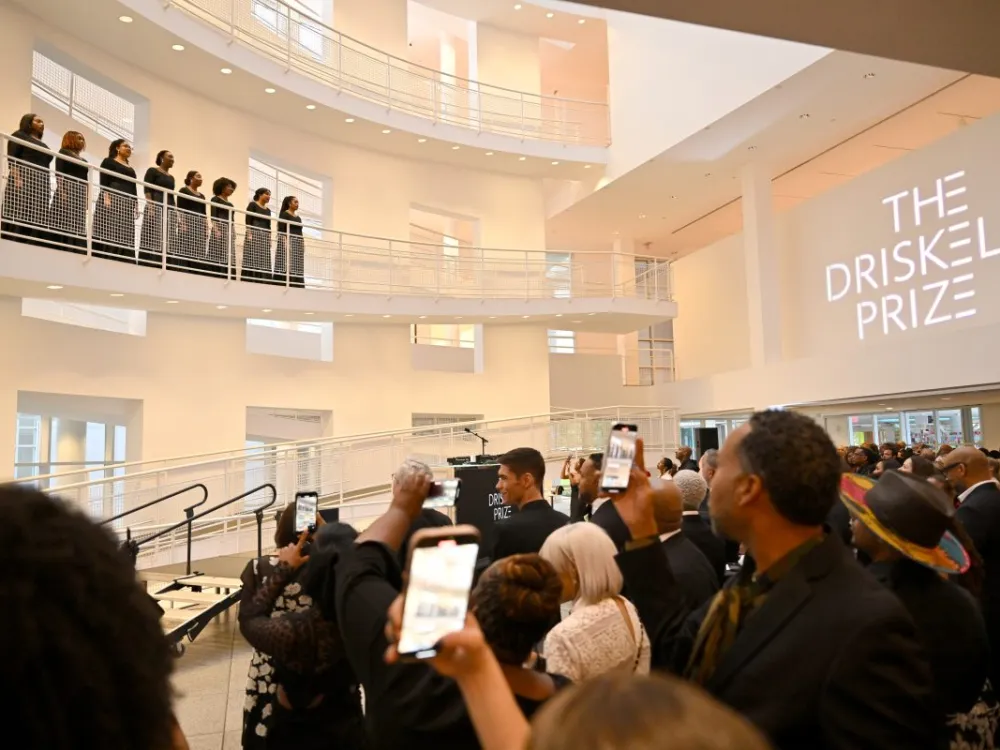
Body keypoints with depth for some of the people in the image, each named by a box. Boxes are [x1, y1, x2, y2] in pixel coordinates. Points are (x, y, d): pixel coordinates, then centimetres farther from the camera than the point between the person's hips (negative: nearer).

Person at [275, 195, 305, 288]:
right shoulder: (284, 214, 1)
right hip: (288, 241, -7)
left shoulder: (298, 217, 21)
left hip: (298, 244, 7)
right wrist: (285, 242, -20)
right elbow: (280, 230, -8)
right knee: (286, 266, -14)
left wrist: (303, 245, 10)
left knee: (298, 268, 0)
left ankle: (296, 286, -2)